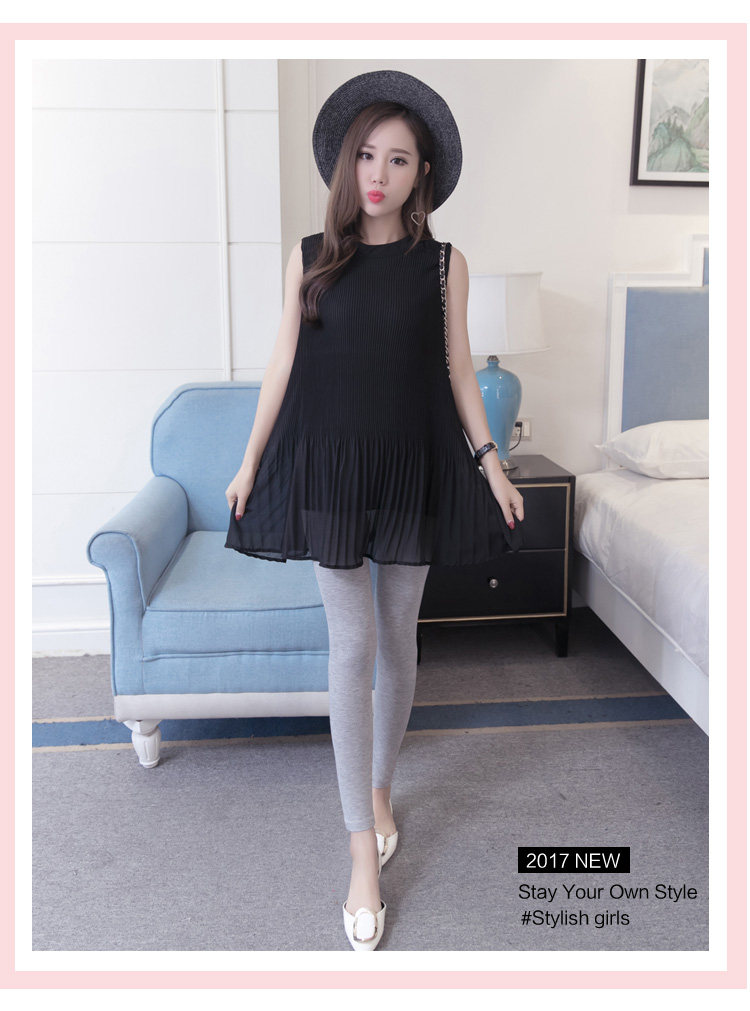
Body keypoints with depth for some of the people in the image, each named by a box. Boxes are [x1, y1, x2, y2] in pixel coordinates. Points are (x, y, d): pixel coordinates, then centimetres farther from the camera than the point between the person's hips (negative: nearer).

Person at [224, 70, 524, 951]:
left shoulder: (444, 263, 3)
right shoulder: (310, 256, 2)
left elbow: (457, 367, 6)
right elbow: (284, 364, 6)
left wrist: (490, 461, 3)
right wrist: (251, 459, 7)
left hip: (413, 468, 1)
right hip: (329, 466, -1)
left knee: (397, 639, 10)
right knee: (352, 647, -3)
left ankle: (380, 788, 34)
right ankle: (363, 852, 7)